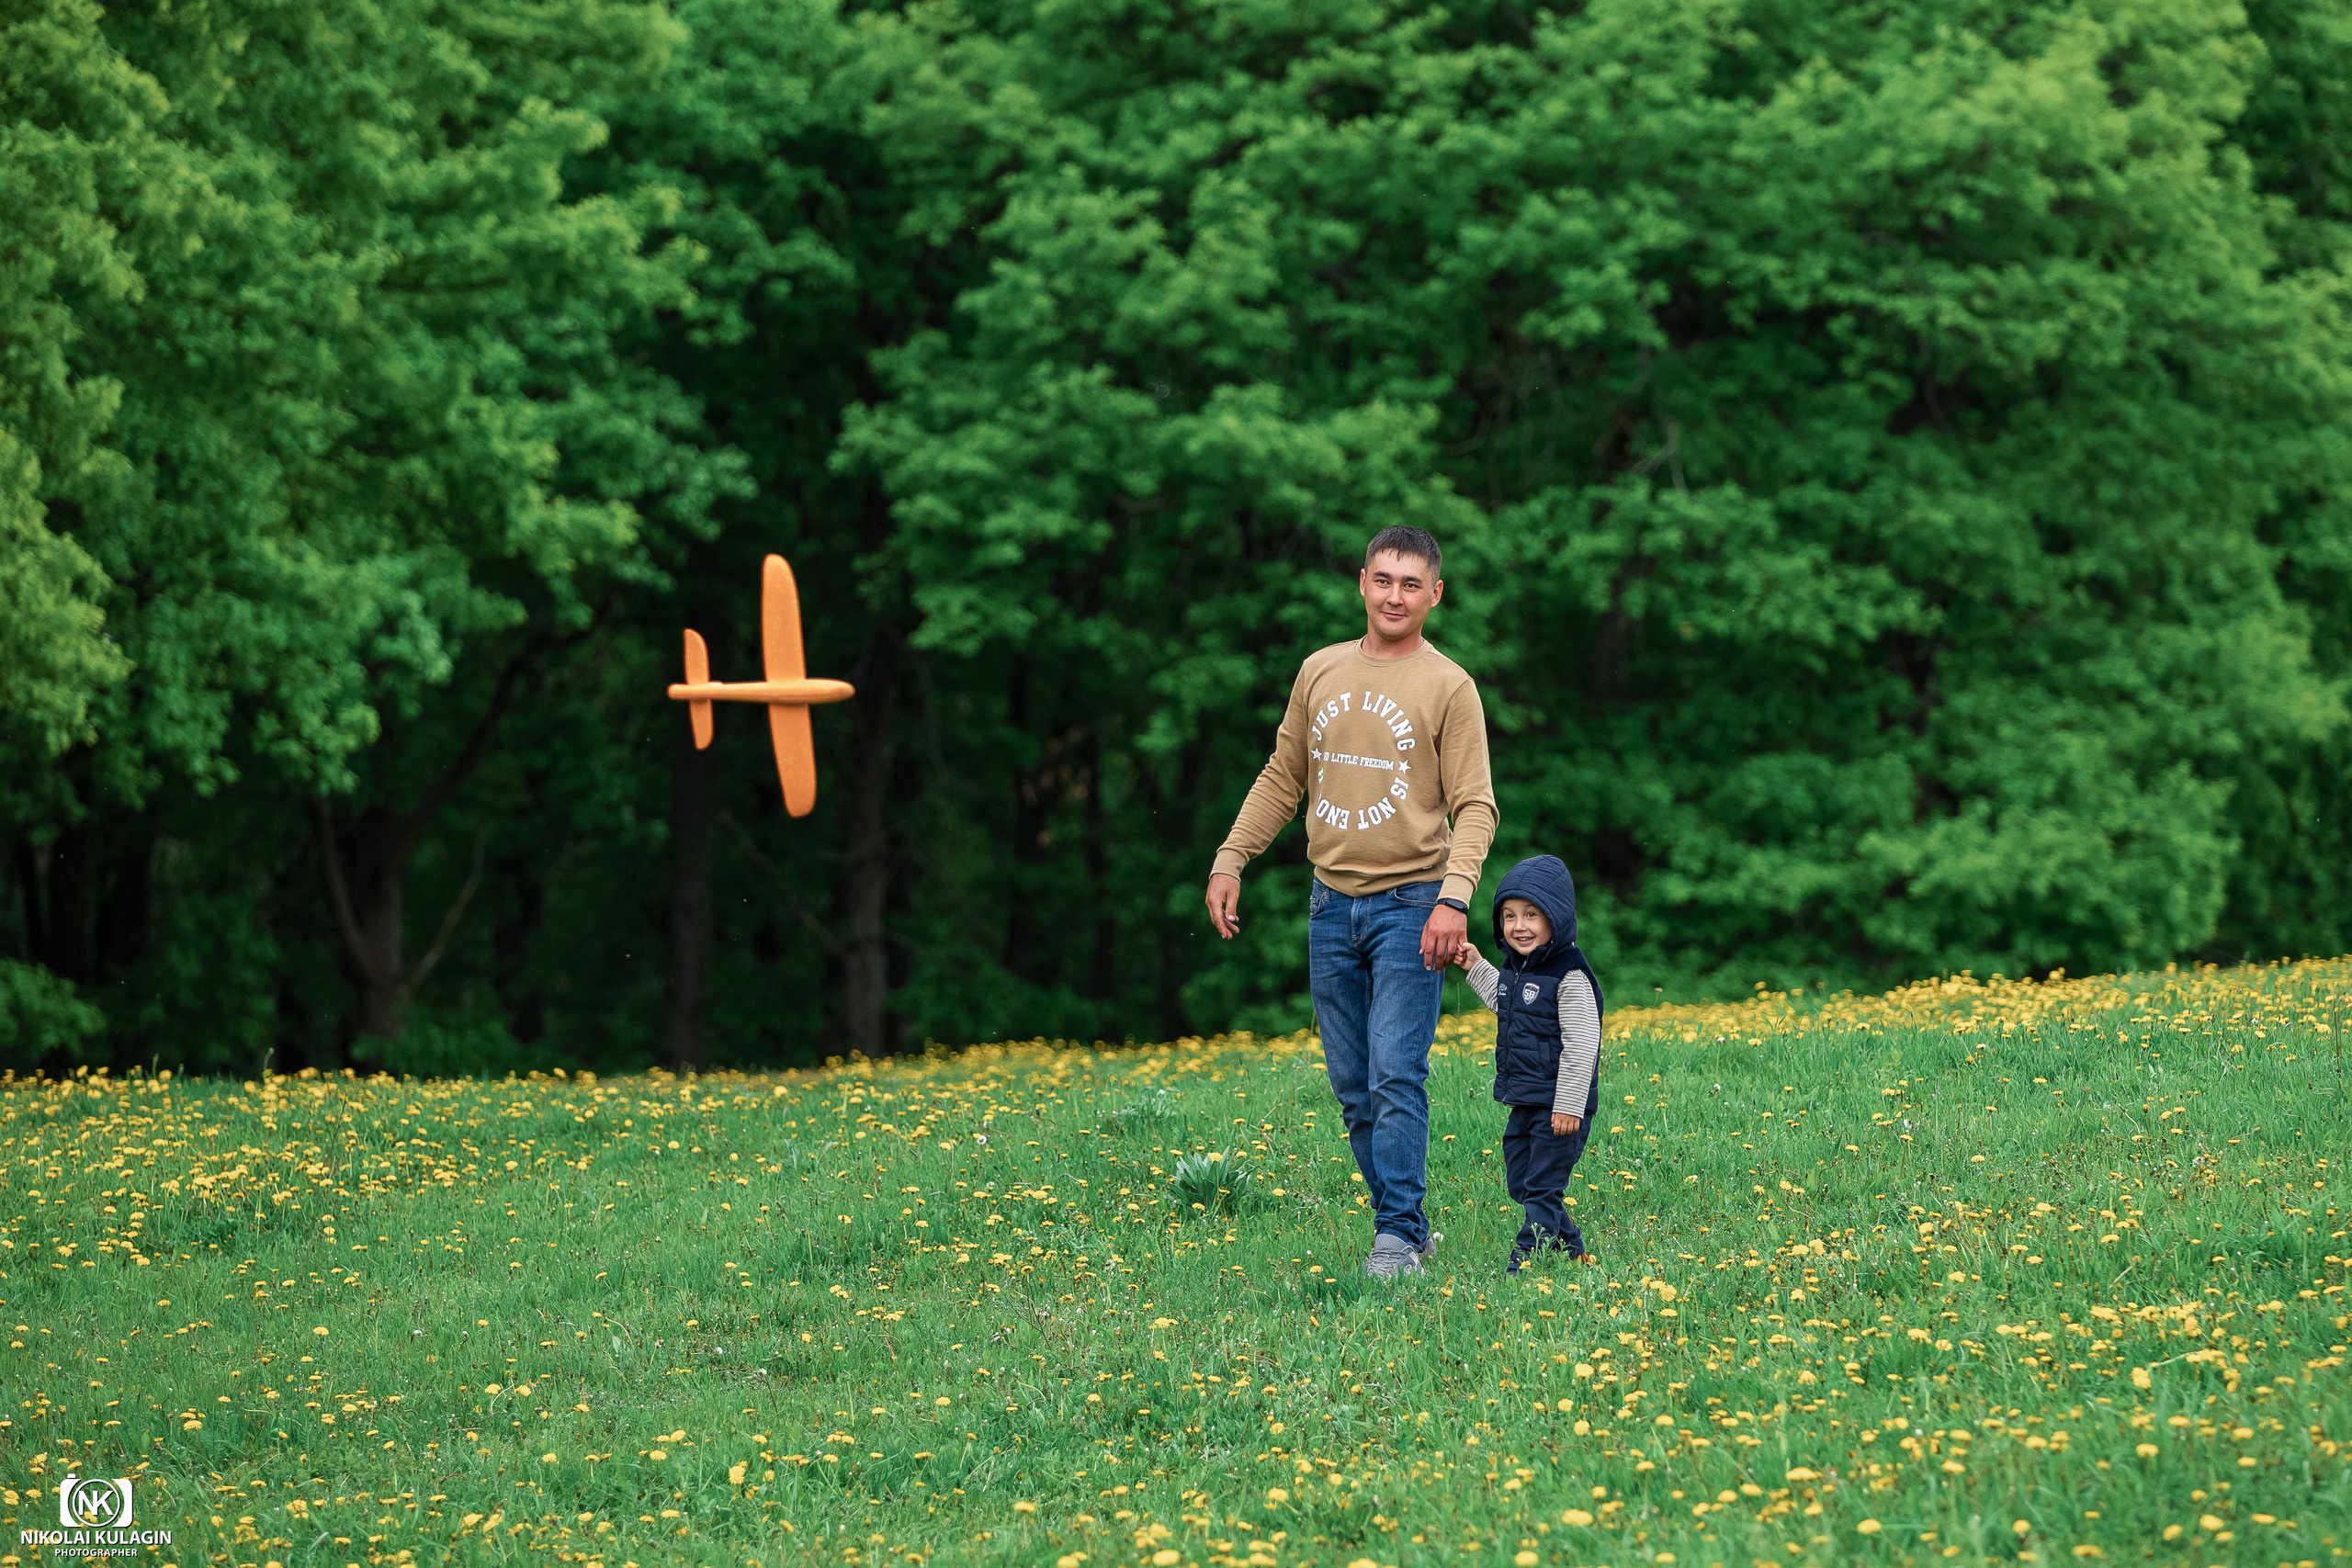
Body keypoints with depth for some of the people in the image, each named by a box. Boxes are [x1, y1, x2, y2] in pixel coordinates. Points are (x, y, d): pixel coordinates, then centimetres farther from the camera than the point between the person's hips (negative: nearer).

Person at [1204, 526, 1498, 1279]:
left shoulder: (1449, 687, -4)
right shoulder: (1320, 672, 11)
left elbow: (1474, 807, -8)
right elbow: (1282, 779, 18)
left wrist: (1454, 898, -21)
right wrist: (1229, 861, 10)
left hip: (1410, 903, -5)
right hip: (1332, 903, 5)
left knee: (1396, 1076, -12)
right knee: (1352, 1088, 7)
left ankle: (1398, 1236, -9)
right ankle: (1408, 1223, 15)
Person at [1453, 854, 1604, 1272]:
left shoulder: (1569, 975, -19)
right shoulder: (1515, 967, 8)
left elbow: (1580, 1045, -20)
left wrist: (1569, 1106, -23)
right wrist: (1476, 968, 23)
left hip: (1558, 1107, -9)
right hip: (1523, 1103, 9)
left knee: (1543, 1188, -6)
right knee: (1520, 1183, 15)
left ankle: (1526, 1260, -6)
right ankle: (1570, 1248, 27)